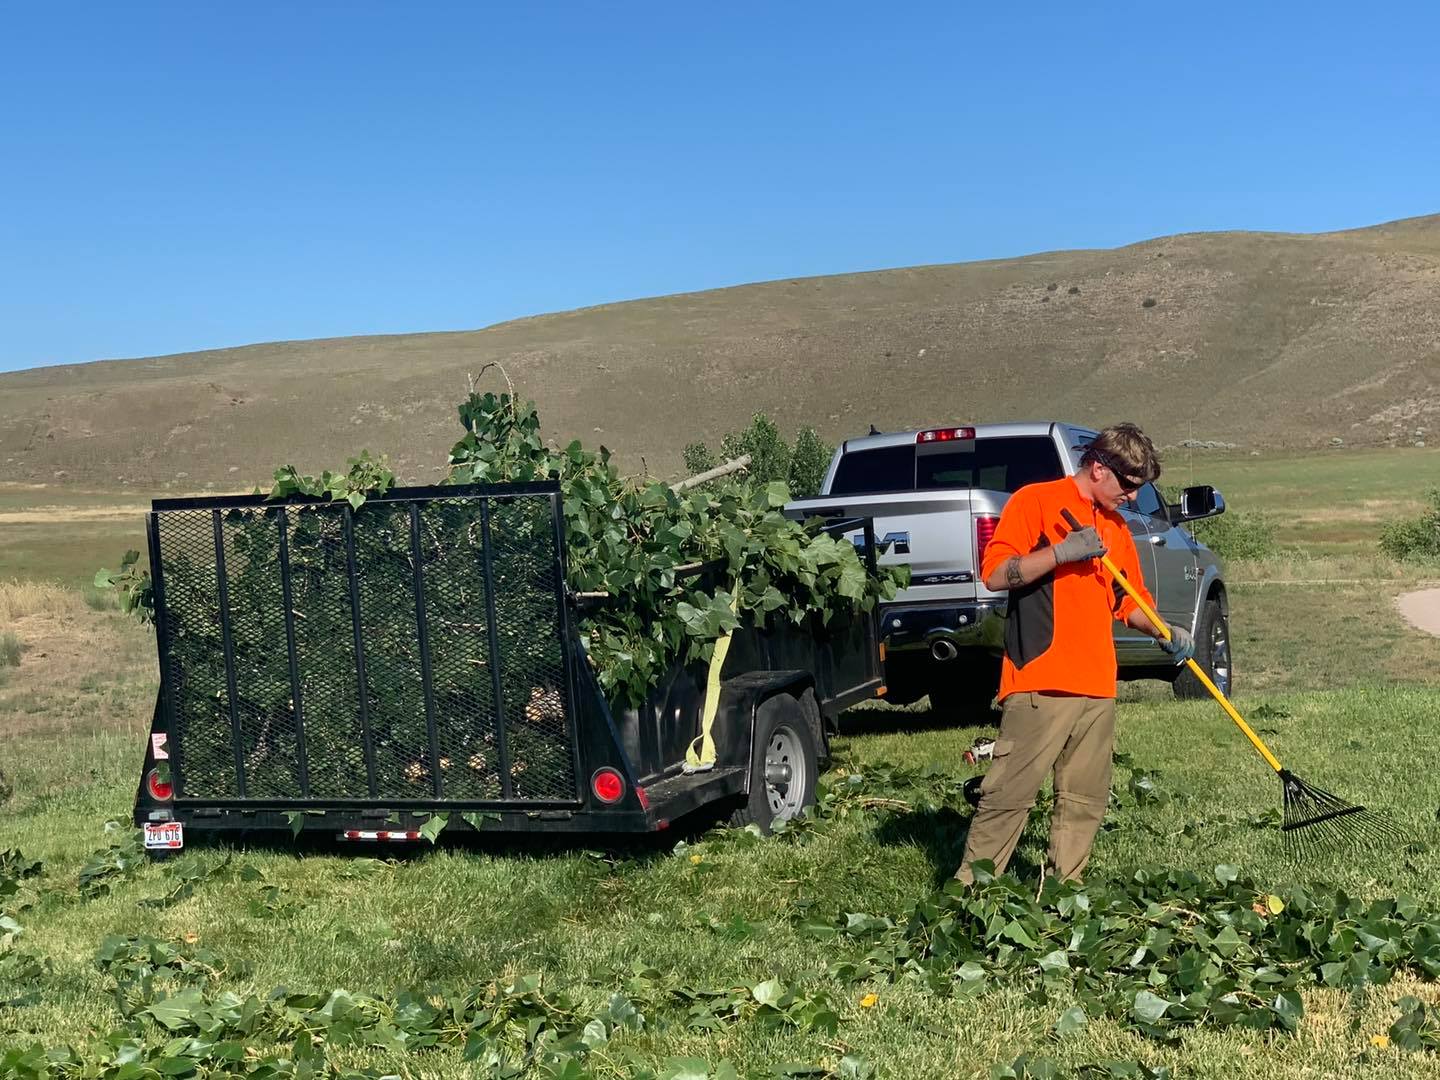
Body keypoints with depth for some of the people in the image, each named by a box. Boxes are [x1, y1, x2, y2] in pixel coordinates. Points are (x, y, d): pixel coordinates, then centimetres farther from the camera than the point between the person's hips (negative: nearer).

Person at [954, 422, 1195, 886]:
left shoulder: (1115, 528, 21)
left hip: (1098, 688, 7)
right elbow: (994, 574, -9)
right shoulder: (1035, 501, -1)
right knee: (1010, 793, -8)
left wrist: (1164, 632, 8)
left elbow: (1129, 601, 26)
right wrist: (1061, 552, -17)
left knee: (1085, 800, 6)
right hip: (1040, 684, -7)